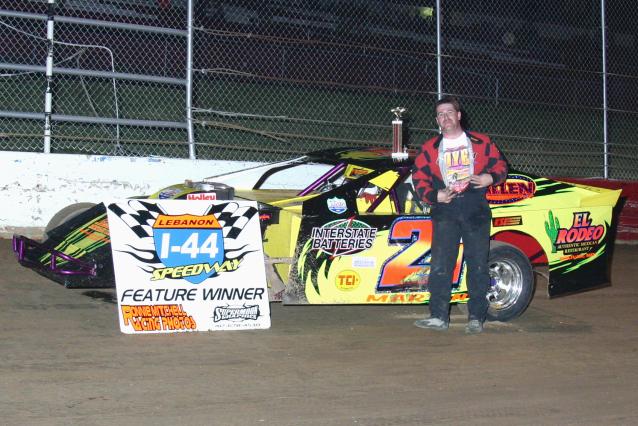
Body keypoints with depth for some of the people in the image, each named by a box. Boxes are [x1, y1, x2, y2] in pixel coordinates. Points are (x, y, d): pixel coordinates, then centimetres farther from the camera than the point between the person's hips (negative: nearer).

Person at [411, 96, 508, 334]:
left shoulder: (481, 143, 9)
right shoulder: (429, 148, 11)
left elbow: (501, 166, 12)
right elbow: (419, 178, 8)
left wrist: (490, 178, -10)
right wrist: (434, 195, -9)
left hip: (476, 211, -1)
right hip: (445, 211, 1)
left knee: (478, 265, 2)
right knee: (440, 265, -5)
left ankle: (476, 318, 9)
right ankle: (439, 316, -2)